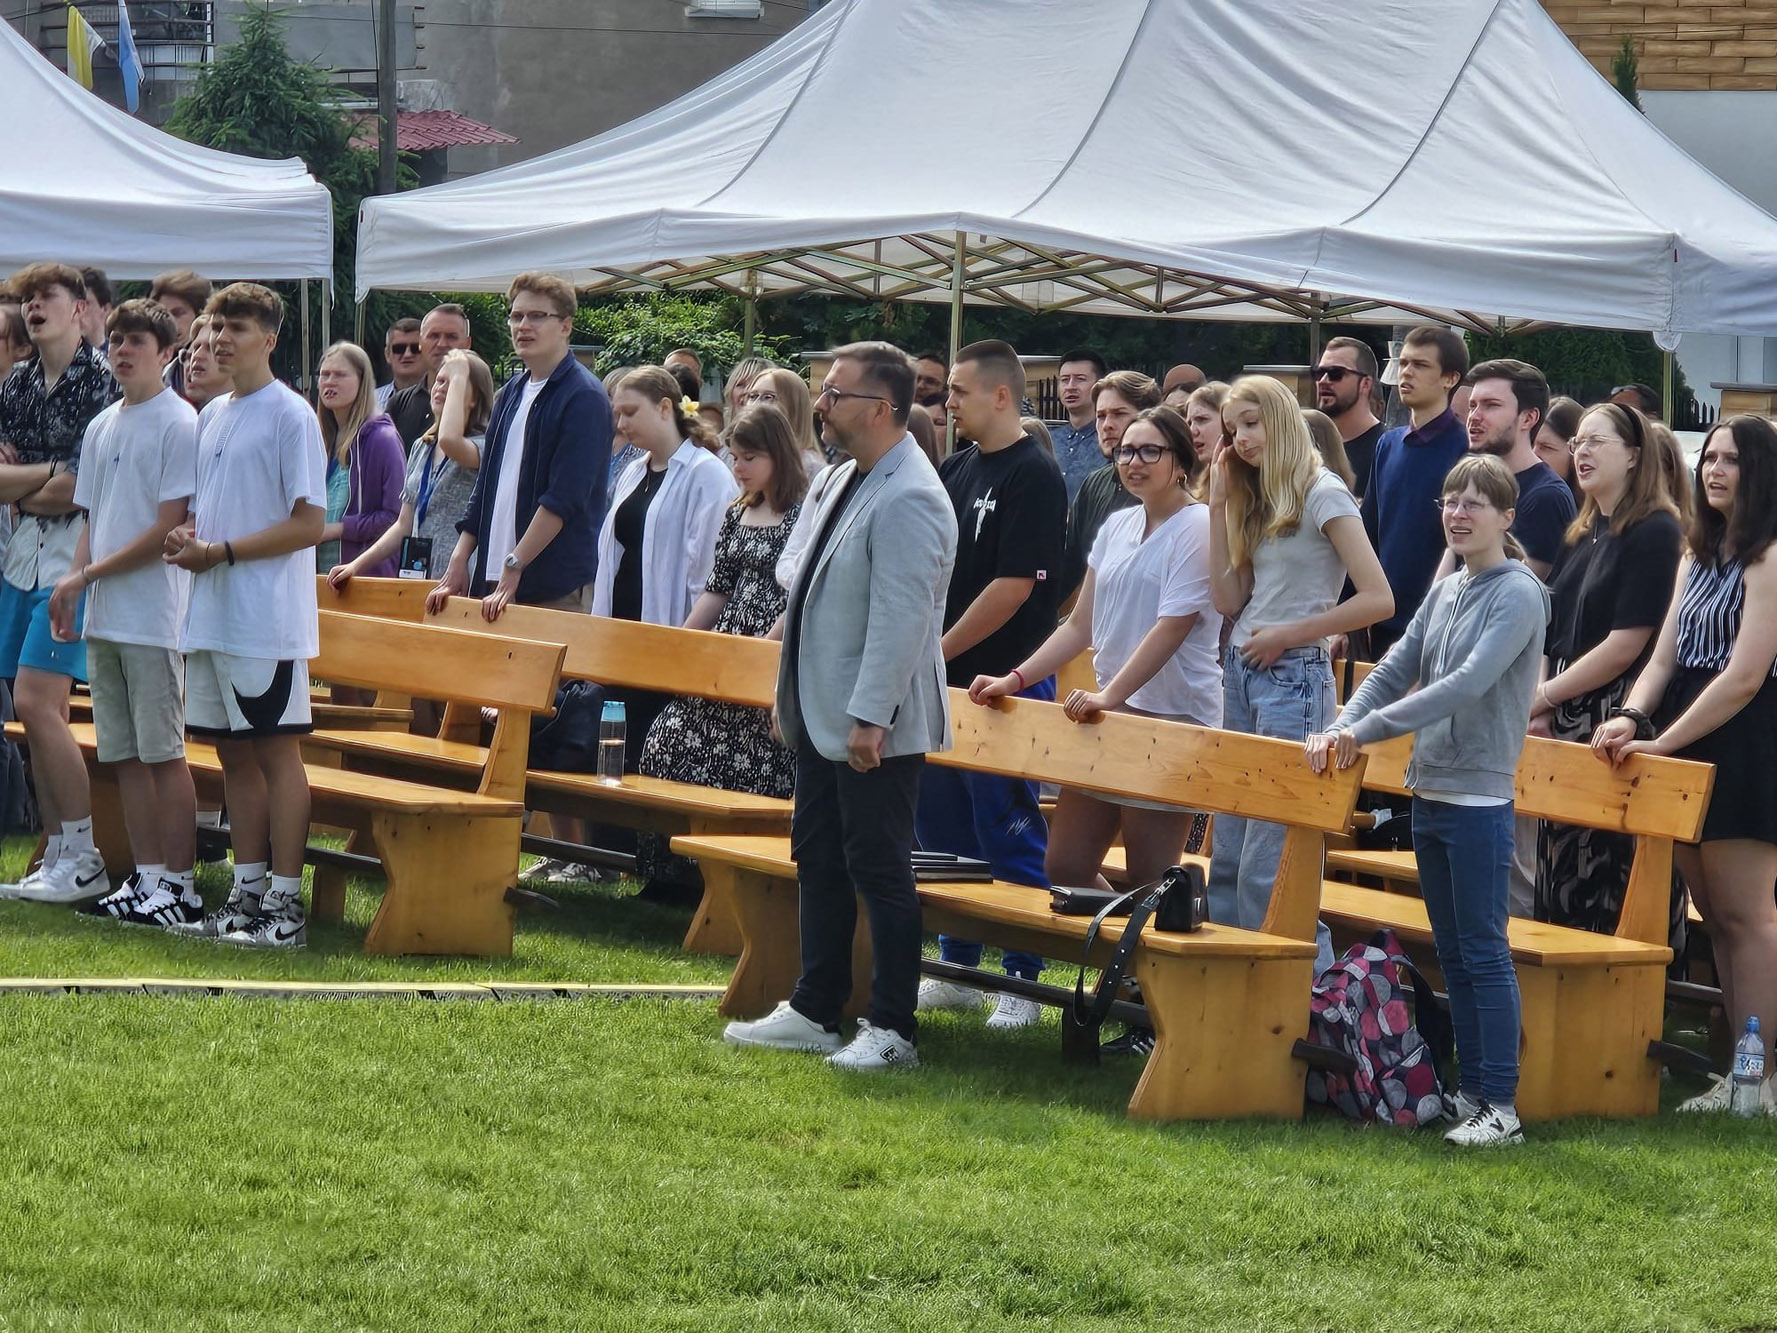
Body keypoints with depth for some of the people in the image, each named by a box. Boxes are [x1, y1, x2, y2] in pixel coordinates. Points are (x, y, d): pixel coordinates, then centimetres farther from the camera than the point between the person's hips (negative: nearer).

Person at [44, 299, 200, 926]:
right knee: (124, 755, 8)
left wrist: (89, 574, -11)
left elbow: (170, 526, -12)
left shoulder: (180, 424, -7)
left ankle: (179, 885, -2)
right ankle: (147, 876, 13)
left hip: (154, 617, -7)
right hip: (103, 618, 7)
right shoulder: (101, 428, 16)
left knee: (164, 752, -5)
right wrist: (73, 583, 3)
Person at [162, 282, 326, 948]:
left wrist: (219, 552, -15)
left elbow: (309, 524, -13)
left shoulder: (290, 417, -8)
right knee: (234, 753, 10)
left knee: (276, 752, -5)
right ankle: (246, 895, 16)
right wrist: (187, 535, 1)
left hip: (267, 618, -8)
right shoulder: (211, 417, 16)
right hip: (211, 615, 8)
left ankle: (285, 907, -3)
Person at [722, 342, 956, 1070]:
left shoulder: (908, 499, -21)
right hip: (823, 717, 10)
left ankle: (891, 1031, 3)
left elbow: (900, 617, -25)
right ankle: (814, 1011, 25)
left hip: (874, 729, -10)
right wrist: (792, 695, 21)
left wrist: (870, 717, -27)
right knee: (818, 860, 16)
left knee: (878, 870, -3)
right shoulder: (848, 480, 11)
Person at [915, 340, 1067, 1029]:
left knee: (1007, 834, -3)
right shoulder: (957, 469, 12)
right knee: (943, 827, 13)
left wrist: (937, 652, -15)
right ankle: (957, 968, 23)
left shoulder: (1034, 476, -13)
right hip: (945, 682, 8)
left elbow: (1014, 586, -19)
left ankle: (1022, 981, 4)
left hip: (1002, 684, -8)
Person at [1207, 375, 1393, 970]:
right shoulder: (1257, 501, 15)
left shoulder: (1322, 495, -8)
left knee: (1269, 864, -11)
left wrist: (1287, 635, -13)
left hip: (1293, 676, -8)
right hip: (1241, 673, 8)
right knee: (1228, 854, 7)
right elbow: (1229, 600, 9)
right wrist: (1219, 504, 7)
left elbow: (1378, 598, -15)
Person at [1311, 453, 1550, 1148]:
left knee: (1483, 953, -6)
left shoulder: (1518, 595, -12)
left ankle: (1501, 1108, -2)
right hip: (1428, 795, 8)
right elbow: (1395, 669, 10)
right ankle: (1471, 1090, 19)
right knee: (1452, 953, 12)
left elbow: (1467, 685, -22)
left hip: (1479, 799, -8)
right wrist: (1339, 729, -8)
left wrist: (1367, 730, -24)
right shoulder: (1444, 591, 12)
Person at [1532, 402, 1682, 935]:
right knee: (1558, 874, 6)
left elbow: (1625, 645, -14)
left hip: (1614, 724, -8)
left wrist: (1542, 696, -8)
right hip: (1565, 723, 8)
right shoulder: (1582, 535, 17)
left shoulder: (1655, 532, -8)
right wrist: (1541, 710, -1)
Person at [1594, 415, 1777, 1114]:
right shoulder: (1698, 554, 16)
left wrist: (1662, 742, -16)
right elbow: (1664, 657, 13)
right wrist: (1633, 716, -6)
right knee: (1715, 912, 6)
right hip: (1691, 745, 8)